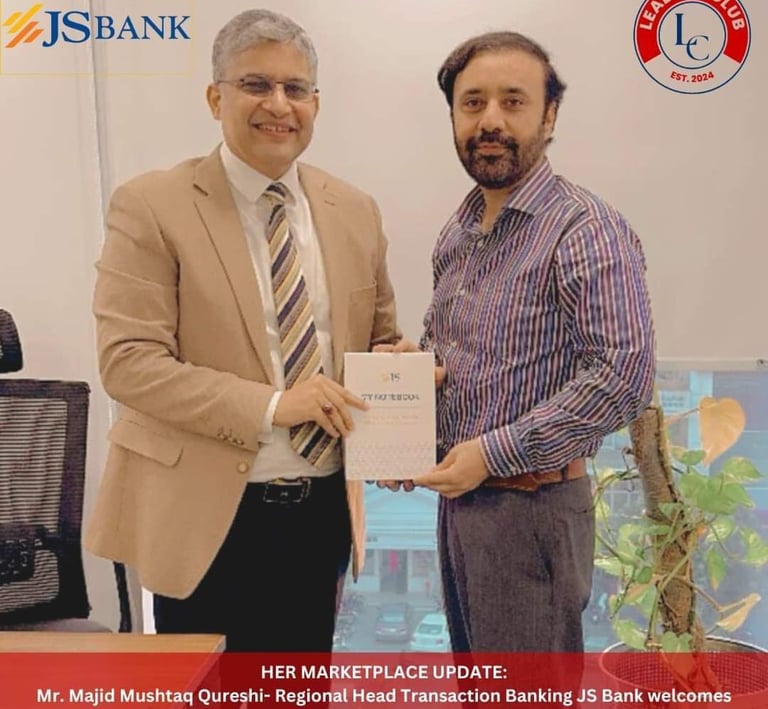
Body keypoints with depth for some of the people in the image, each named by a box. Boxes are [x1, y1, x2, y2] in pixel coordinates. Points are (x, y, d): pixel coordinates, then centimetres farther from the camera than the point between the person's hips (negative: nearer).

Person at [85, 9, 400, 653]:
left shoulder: (354, 211, 5)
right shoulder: (151, 206, -9)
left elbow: (380, 341, 14)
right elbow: (126, 360, -15)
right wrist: (271, 405, -25)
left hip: (322, 510, 5)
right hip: (206, 515, -4)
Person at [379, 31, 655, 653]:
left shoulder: (587, 229, -16)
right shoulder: (460, 229, 9)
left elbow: (625, 374, -24)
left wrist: (494, 452, -21)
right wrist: (413, 357, -2)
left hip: (532, 505, -8)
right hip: (460, 494, 8)